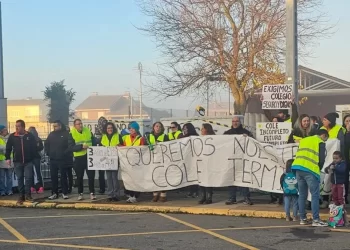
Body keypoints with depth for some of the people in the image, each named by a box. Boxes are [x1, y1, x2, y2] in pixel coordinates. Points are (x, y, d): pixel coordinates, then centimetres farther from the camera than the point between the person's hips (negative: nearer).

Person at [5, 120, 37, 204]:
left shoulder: (30, 136, -1)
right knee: (20, 178, 6)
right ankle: (21, 196, 13)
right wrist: (8, 158, 0)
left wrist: (33, 157, 1)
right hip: (17, 161, 1)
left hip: (28, 161, -1)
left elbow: (34, 147, 5)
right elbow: (8, 148, 6)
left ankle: (28, 195, 6)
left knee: (28, 177, -5)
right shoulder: (12, 136, 1)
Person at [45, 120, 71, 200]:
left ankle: (65, 193, 8)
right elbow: (46, 144, 19)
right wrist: (48, 153, 8)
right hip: (53, 159, 5)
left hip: (62, 159, -5)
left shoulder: (66, 134, -4)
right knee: (53, 176, 6)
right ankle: (54, 193, 12)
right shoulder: (51, 134, 10)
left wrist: (66, 153, -12)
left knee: (63, 176, 1)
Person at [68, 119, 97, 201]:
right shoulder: (72, 134, -5)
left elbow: (94, 143, 12)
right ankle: (80, 193, 18)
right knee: (79, 177, 7)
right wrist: (81, 146, -24)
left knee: (91, 175, 2)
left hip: (89, 157, 2)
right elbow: (71, 147, -14)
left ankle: (92, 193, 11)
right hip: (78, 158, -2)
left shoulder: (88, 131, 5)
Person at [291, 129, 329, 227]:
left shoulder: (304, 140, 24)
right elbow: (322, 159, -1)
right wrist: (319, 169, 16)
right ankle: (316, 220, -7)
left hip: (298, 168, 6)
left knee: (302, 195, 12)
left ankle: (302, 218, 14)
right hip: (310, 170, -6)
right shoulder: (320, 142, 6)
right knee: (315, 195, -3)